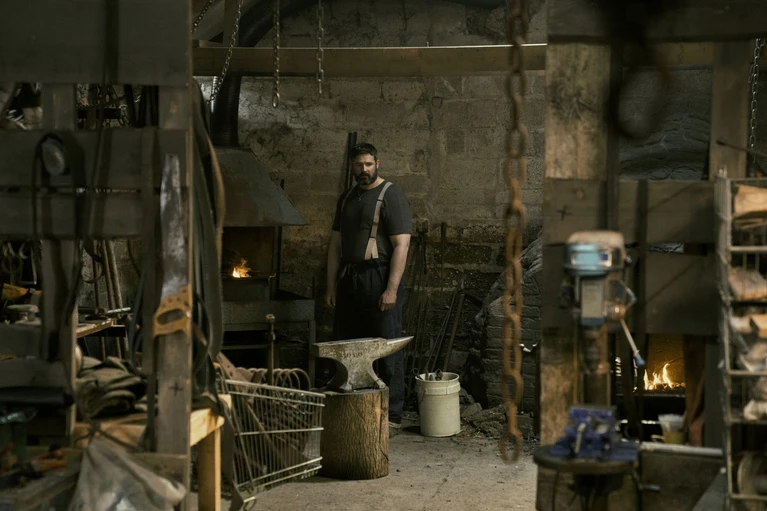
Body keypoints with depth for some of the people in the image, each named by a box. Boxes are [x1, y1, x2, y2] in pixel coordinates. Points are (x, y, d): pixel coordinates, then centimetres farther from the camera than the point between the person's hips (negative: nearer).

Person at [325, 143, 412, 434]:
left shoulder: (391, 195, -5)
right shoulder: (346, 199, 16)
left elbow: (401, 245, -11)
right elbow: (335, 244, 19)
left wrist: (392, 289, -17)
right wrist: (331, 285, 11)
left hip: (378, 277, -7)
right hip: (348, 279, 7)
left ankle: (391, 417, 0)